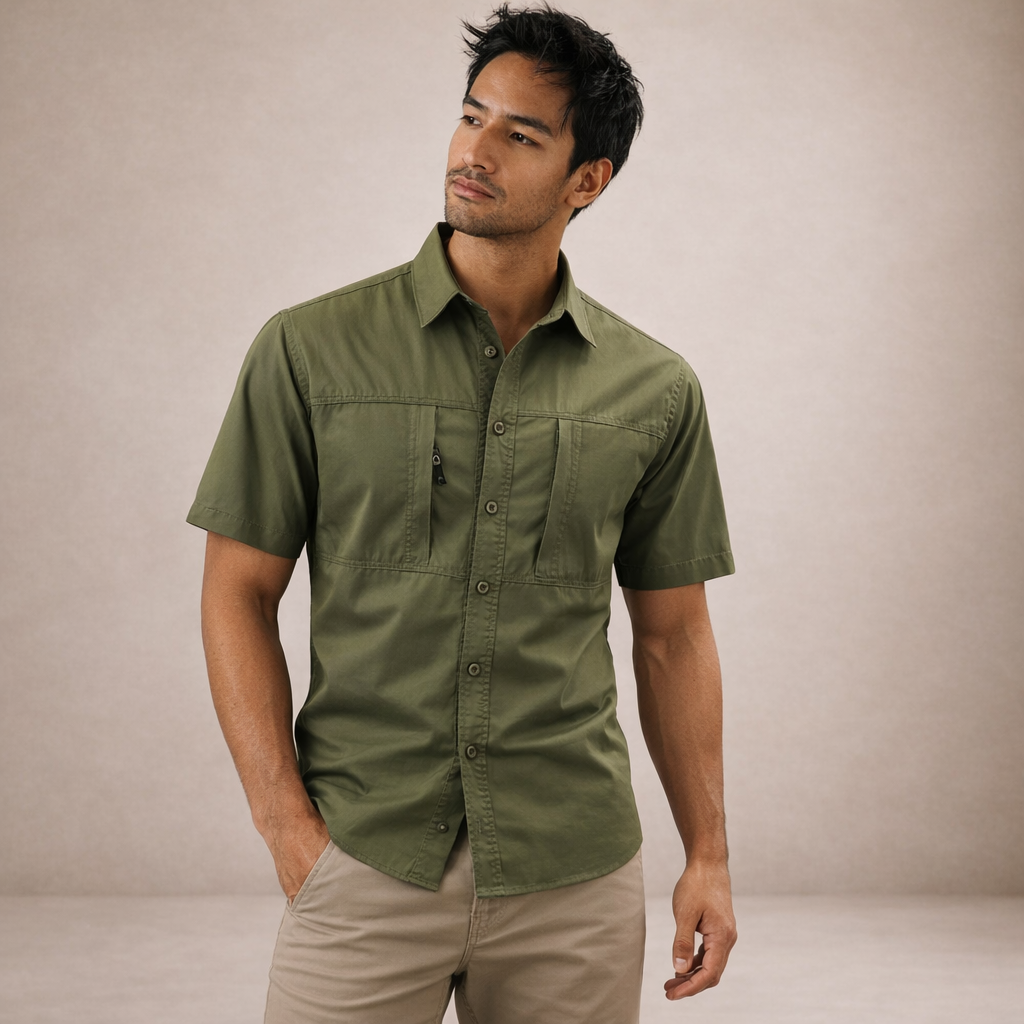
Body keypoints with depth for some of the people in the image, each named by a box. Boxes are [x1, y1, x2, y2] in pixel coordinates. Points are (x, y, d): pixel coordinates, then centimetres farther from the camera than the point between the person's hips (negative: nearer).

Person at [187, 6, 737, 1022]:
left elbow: (671, 633, 9)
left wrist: (707, 855, 6)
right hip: (361, 864, -1)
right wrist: (287, 824, -7)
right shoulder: (310, 349, -1)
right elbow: (238, 593, 1)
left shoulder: (655, 390, 4)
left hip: (574, 875, 2)